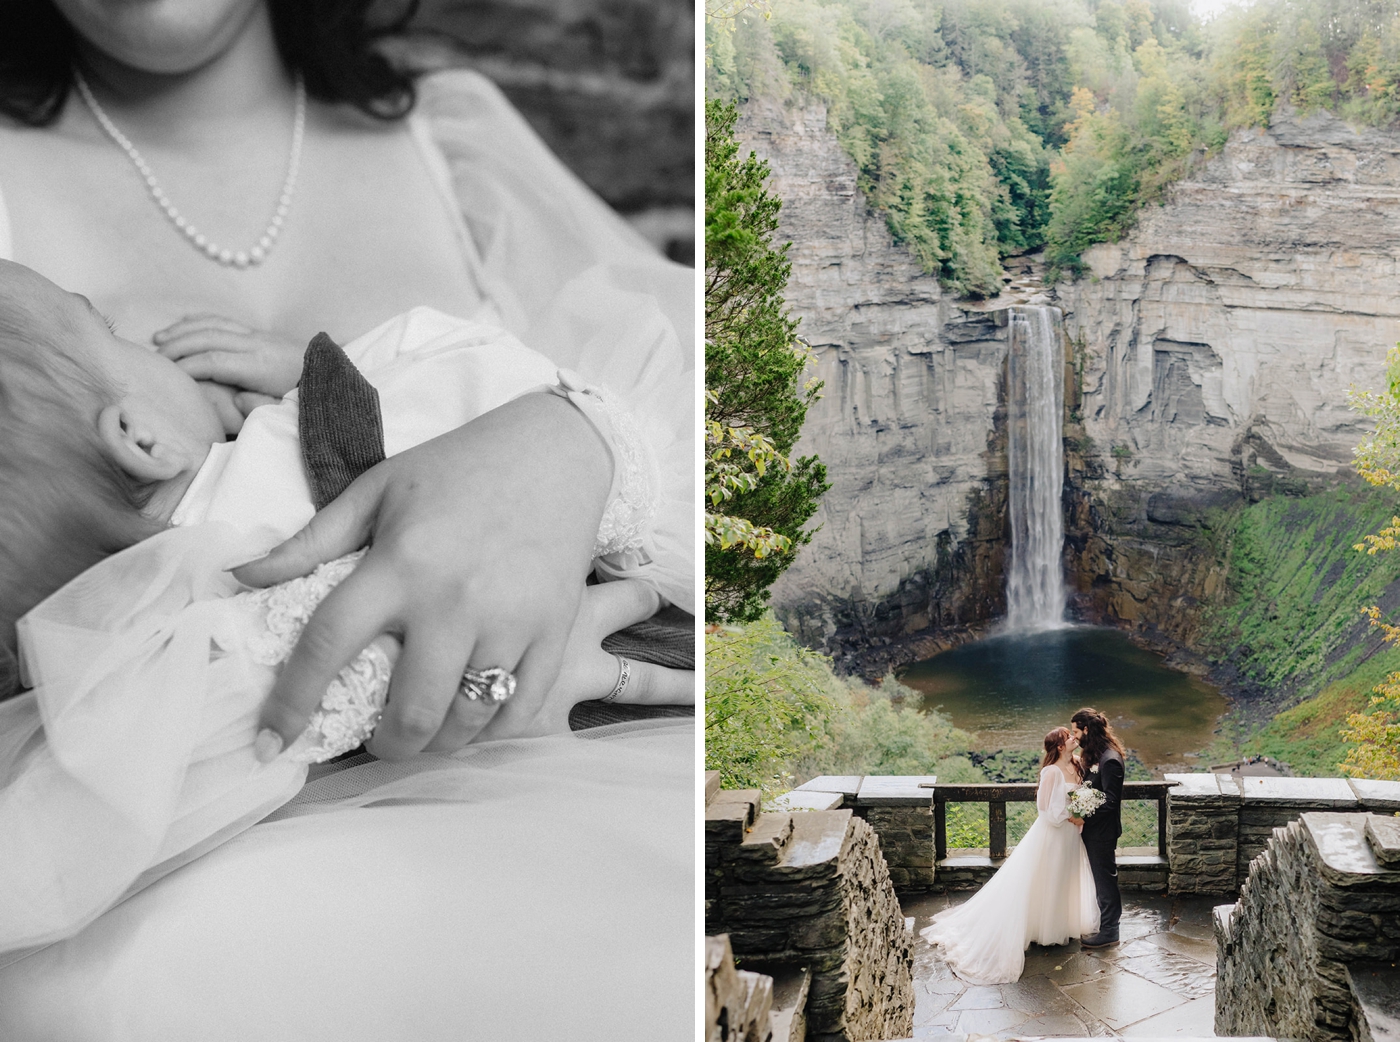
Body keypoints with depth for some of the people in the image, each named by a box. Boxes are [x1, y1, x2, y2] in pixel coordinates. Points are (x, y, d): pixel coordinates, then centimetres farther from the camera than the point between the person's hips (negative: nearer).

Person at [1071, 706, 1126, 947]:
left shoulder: (1109, 760, -23)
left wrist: (1085, 816, -25)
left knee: (1105, 879, 2)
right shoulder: (1094, 755, 7)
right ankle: (1106, 925, 31)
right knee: (1102, 879, 19)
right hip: (1093, 830, 9)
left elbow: (1110, 800, -24)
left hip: (1102, 831, -9)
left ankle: (1109, 932, 13)